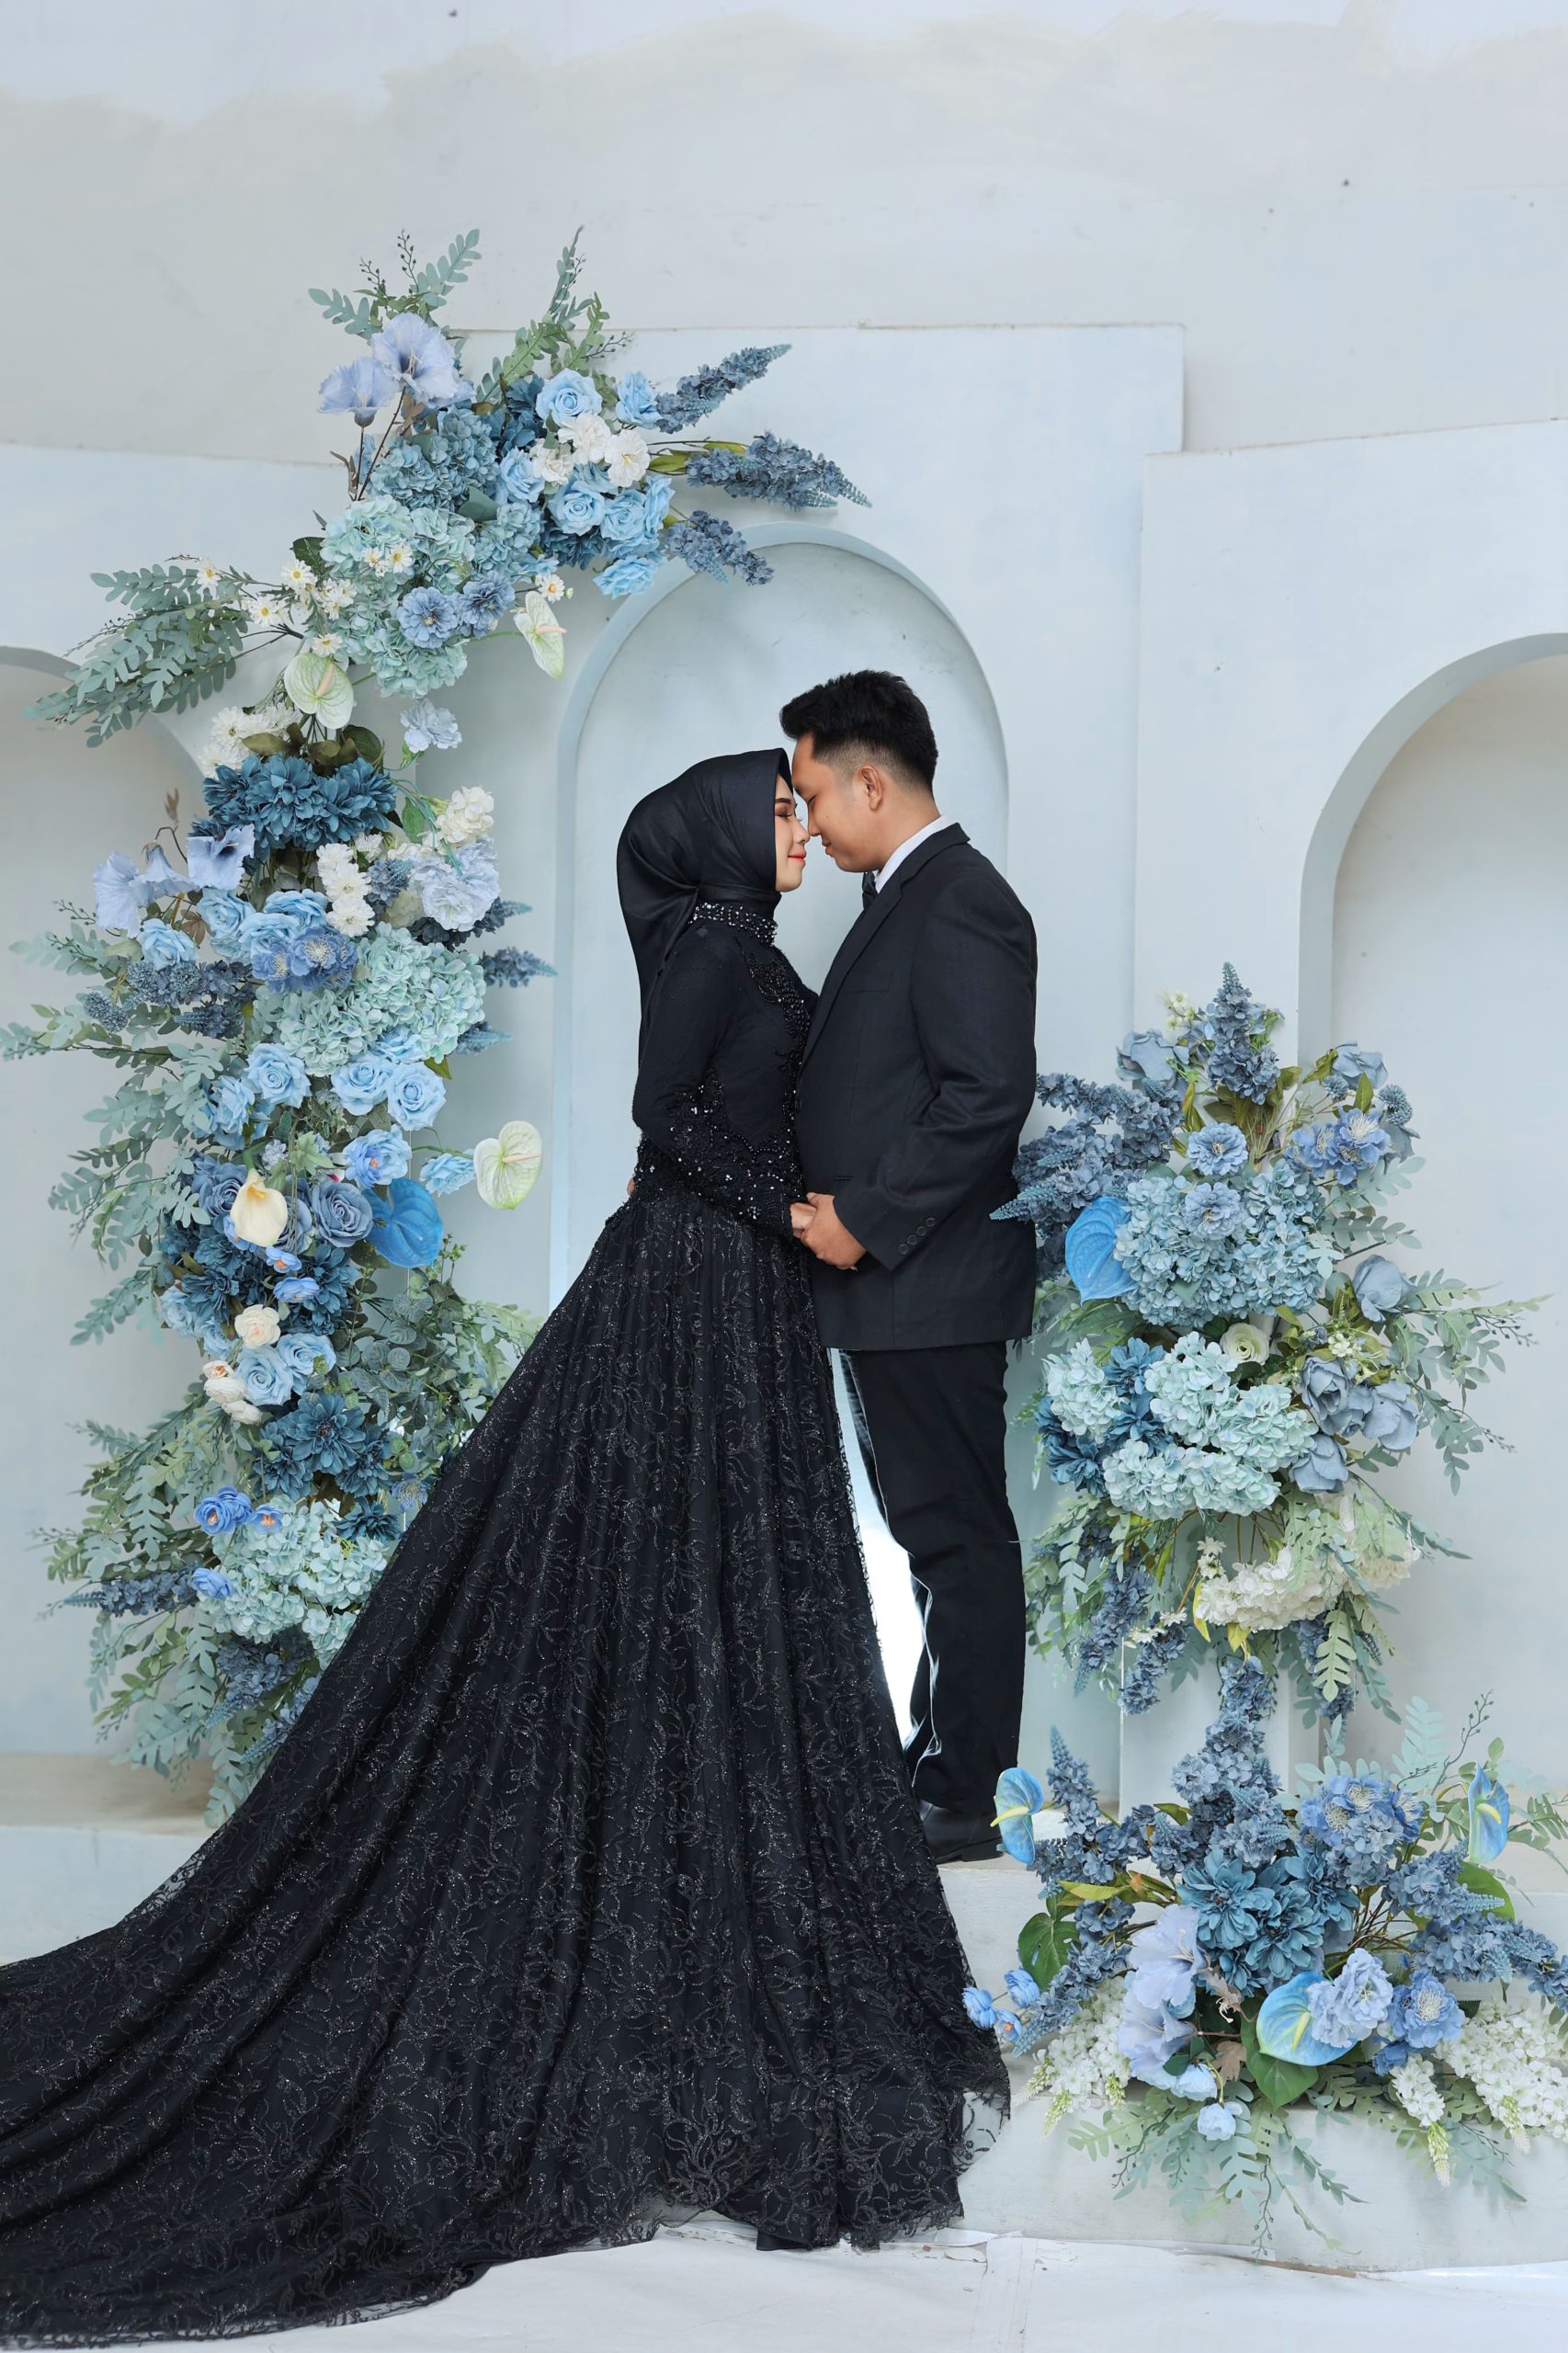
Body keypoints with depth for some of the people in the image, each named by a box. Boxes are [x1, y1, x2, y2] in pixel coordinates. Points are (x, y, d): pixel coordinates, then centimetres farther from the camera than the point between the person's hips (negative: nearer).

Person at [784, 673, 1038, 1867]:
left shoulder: (961, 903, -14)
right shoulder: (905, 901, 17)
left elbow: (988, 1097, -22)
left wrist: (866, 1220, -18)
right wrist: (839, 1209, 10)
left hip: (930, 1283, -10)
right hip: (888, 1283, 10)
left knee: (957, 1535, -4)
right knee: (939, 1532, 16)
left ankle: (964, 1799, 2)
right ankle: (940, 1758, 24)